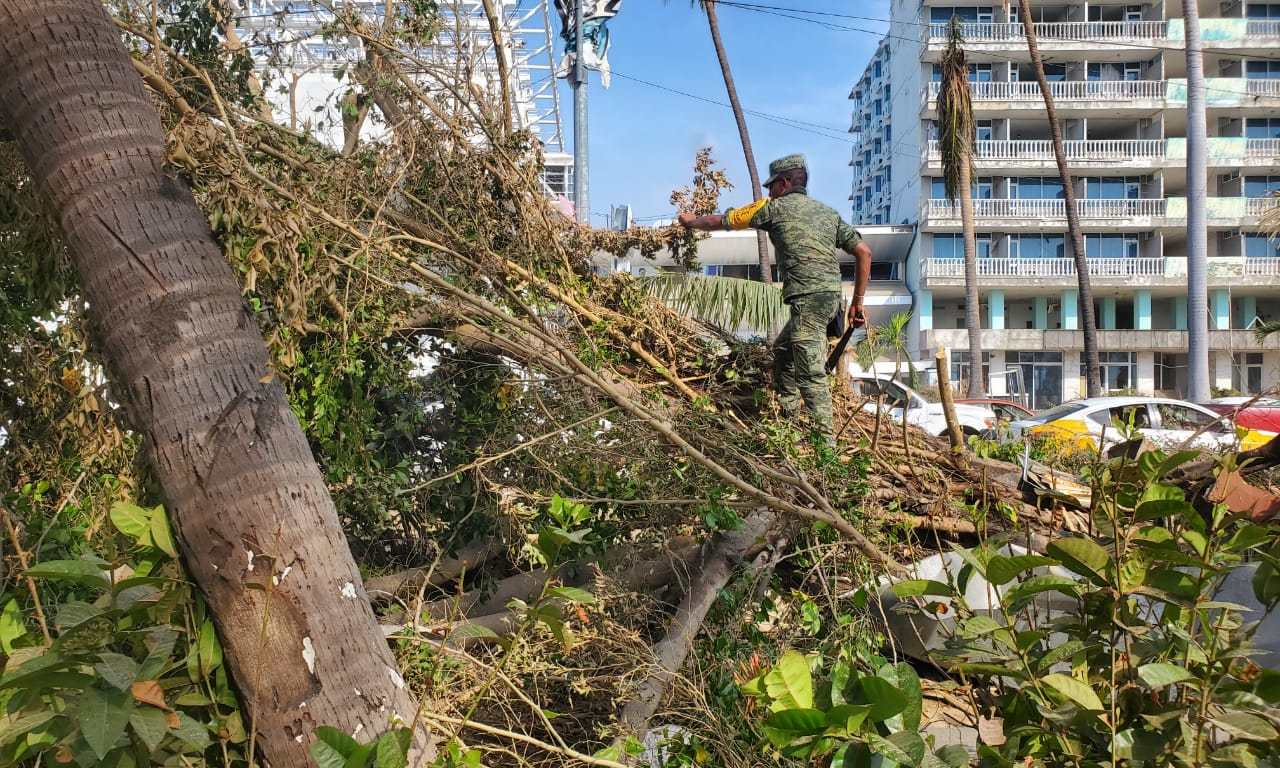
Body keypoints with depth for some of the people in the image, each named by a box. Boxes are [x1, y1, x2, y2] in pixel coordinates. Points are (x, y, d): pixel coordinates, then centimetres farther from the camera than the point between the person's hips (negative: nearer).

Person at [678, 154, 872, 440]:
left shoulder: (775, 207, 4)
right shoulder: (829, 213, 19)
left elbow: (721, 221, 13)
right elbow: (863, 252, 12)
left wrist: (692, 221, 33)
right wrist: (857, 302, 15)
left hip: (807, 297, -8)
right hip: (830, 295, 8)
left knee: (811, 373, -8)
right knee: (783, 350, 25)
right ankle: (788, 418, 30)